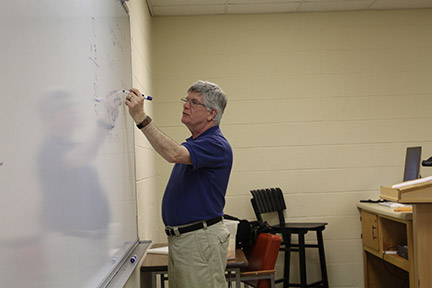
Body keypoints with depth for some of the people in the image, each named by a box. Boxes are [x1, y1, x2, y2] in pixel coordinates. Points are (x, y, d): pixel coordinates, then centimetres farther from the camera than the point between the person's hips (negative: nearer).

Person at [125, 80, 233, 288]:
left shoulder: (216, 145, -15)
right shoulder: (192, 143, 17)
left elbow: (174, 154, -32)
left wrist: (141, 118, -33)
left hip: (201, 239, -10)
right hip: (178, 237, 10)